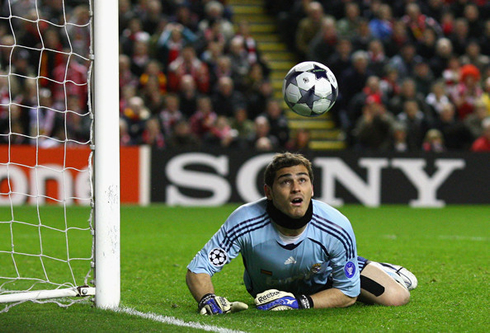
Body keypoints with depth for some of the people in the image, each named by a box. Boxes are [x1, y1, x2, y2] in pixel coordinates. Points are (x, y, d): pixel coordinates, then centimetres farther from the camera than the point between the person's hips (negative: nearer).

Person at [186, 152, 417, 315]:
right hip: (267, 286, 0)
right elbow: (197, 268, -33)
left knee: (396, 298, -5)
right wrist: (207, 299, -54)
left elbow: (348, 293, -24)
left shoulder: (337, 228, -37)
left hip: (324, 278, 0)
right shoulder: (245, 222, -41)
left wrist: (299, 302, -38)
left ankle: (378, 271, 30)